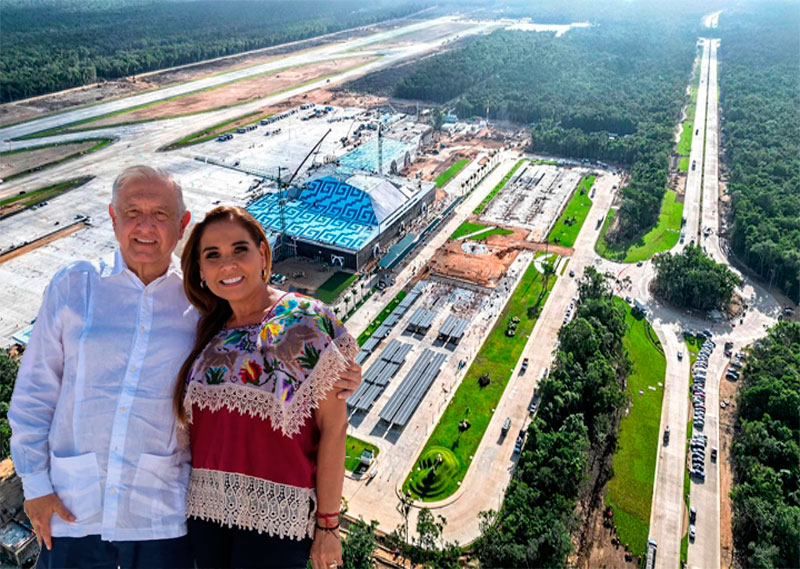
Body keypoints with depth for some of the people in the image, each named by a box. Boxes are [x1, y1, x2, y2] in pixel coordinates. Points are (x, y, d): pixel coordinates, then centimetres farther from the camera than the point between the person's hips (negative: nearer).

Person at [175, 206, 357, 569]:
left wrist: (327, 524, -12)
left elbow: (334, 427, -12)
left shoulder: (308, 323, -10)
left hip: (277, 516, -5)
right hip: (207, 511, 5)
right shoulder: (209, 334, 6)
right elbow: (196, 426, 11)